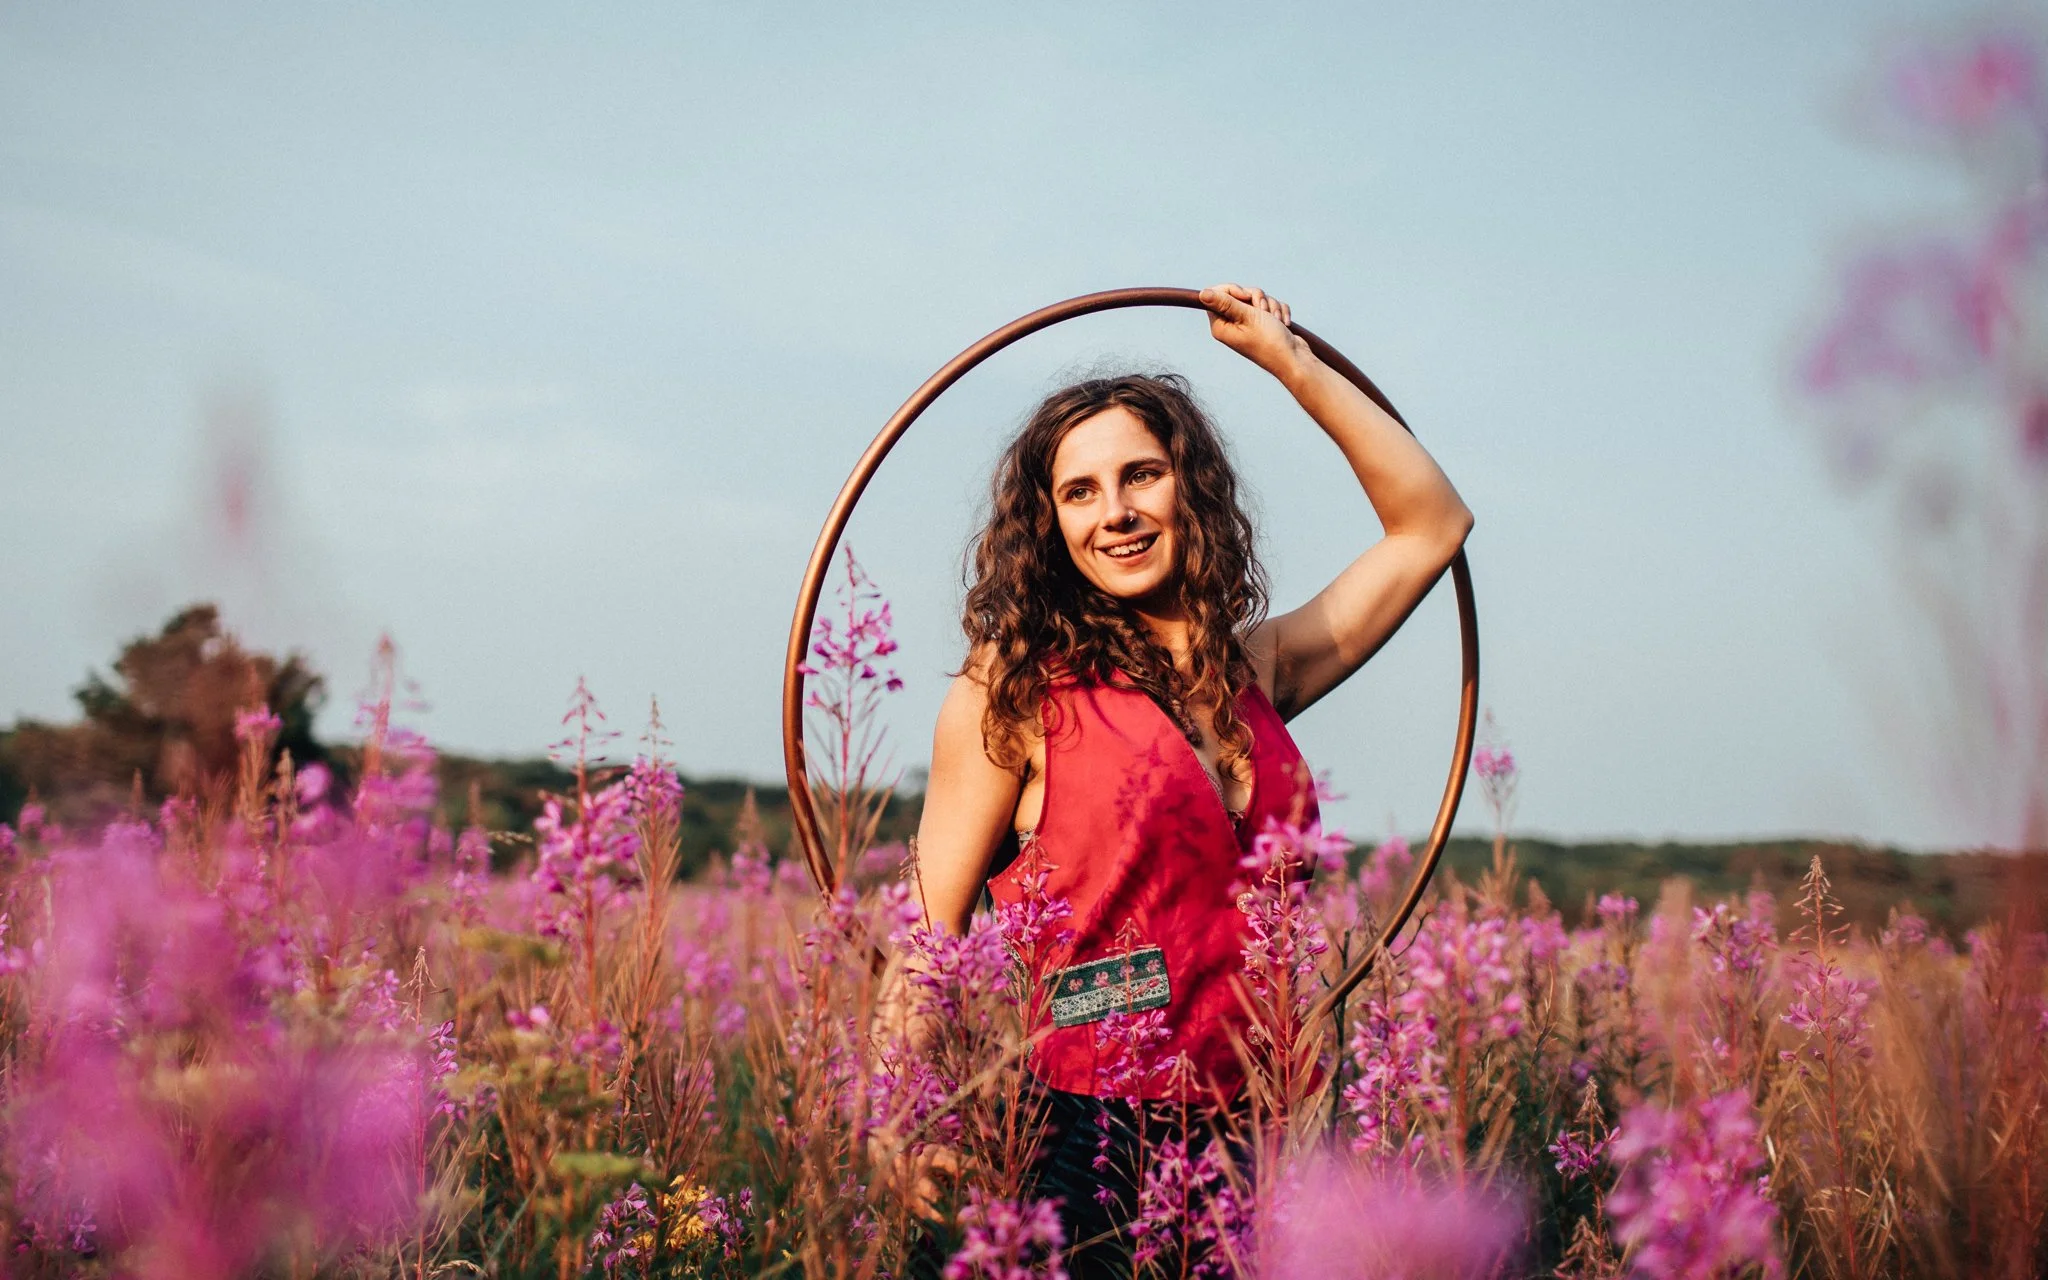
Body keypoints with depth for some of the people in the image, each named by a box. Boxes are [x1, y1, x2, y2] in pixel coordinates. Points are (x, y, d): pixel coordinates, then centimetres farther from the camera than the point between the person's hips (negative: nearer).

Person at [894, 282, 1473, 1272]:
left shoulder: (1257, 671, 12)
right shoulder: (1010, 692, -2)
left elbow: (1431, 525, 21)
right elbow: (930, 933, -4)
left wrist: (1292, 361, 18)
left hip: (1246, 1145, 4)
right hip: (1081, 1147, -4)